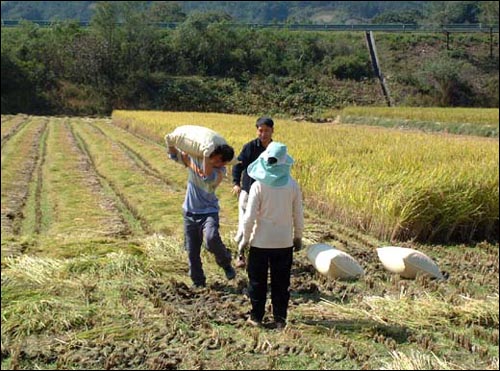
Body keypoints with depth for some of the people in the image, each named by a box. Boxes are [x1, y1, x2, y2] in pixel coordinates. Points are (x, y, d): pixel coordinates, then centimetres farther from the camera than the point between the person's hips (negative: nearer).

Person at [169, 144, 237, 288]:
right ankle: (198, 282, 25)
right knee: (192, 251, 7)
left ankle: (225, 262, -1)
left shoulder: (220, 171, -14)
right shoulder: (194, 158, -5)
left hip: (209, 211, -3)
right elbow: (174, 155, 3)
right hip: (190, 212, 4)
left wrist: (206, 156, -33)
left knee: (212, 238, -31)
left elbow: (207, 177, -35)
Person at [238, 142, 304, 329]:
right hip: (284, 243, 2)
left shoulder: (258, 186, -14)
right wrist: (298, 237, 14)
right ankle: (280, 319, 21)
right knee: (281, 282, 14)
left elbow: (249, 217, -13)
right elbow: (298, 215, 0)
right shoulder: (292, 185, -7)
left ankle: (256, 317, 23)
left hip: (260, 242, -2)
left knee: (257, 281, 14)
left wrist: (244, 239, 0)